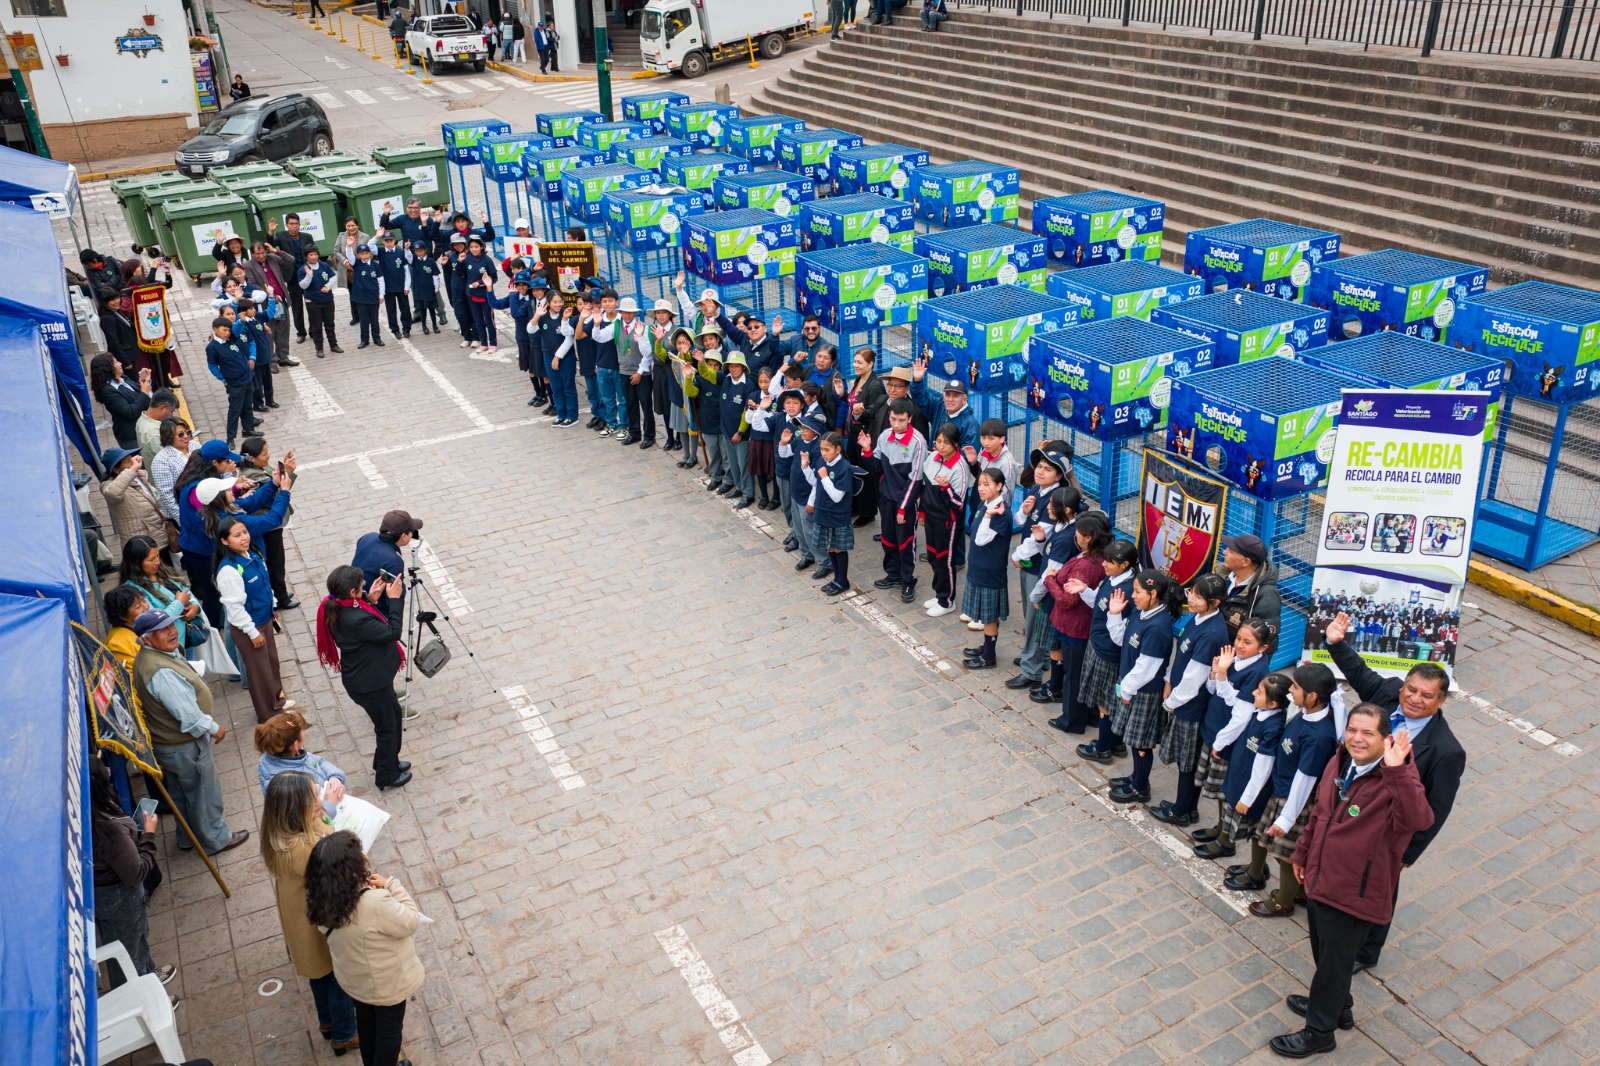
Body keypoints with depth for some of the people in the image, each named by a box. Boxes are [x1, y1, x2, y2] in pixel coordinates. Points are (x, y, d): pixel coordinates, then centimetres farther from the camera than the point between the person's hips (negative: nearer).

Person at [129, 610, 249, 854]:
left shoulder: (150, 656, -1)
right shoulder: (161, 672, -36)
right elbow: (187, 713, -31)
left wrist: (207, 723, 16)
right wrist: (213, 728, -14)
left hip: (167, 741, 10)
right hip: (184, 747, -10)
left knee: (180, 793, 27)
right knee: (204, 794, 12)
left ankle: (188, 837, 46)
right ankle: (215, 840, 31)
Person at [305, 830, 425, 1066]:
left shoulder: (323, 900, -21)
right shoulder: (375, 903, -42)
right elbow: (410, 923, -26)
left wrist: (371, 886, -13)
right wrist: (391, 885, -24)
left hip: (355, 977, 6)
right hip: (388, 981, -6)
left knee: (365, 1021, 32)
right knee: (389, 1029, 22)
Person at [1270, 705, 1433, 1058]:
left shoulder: (1396, 781, -25)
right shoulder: (1339, 763, -2)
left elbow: (1418, 819, -46)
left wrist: (1397, 770, -54)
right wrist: (1302, 854, 22)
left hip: (1353, 895, -7)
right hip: (1320, 881, 7)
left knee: (1334, 962, 13)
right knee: (1323, 954, 27)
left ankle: (1319, 1033, 35)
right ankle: (1338, 1007, 53)